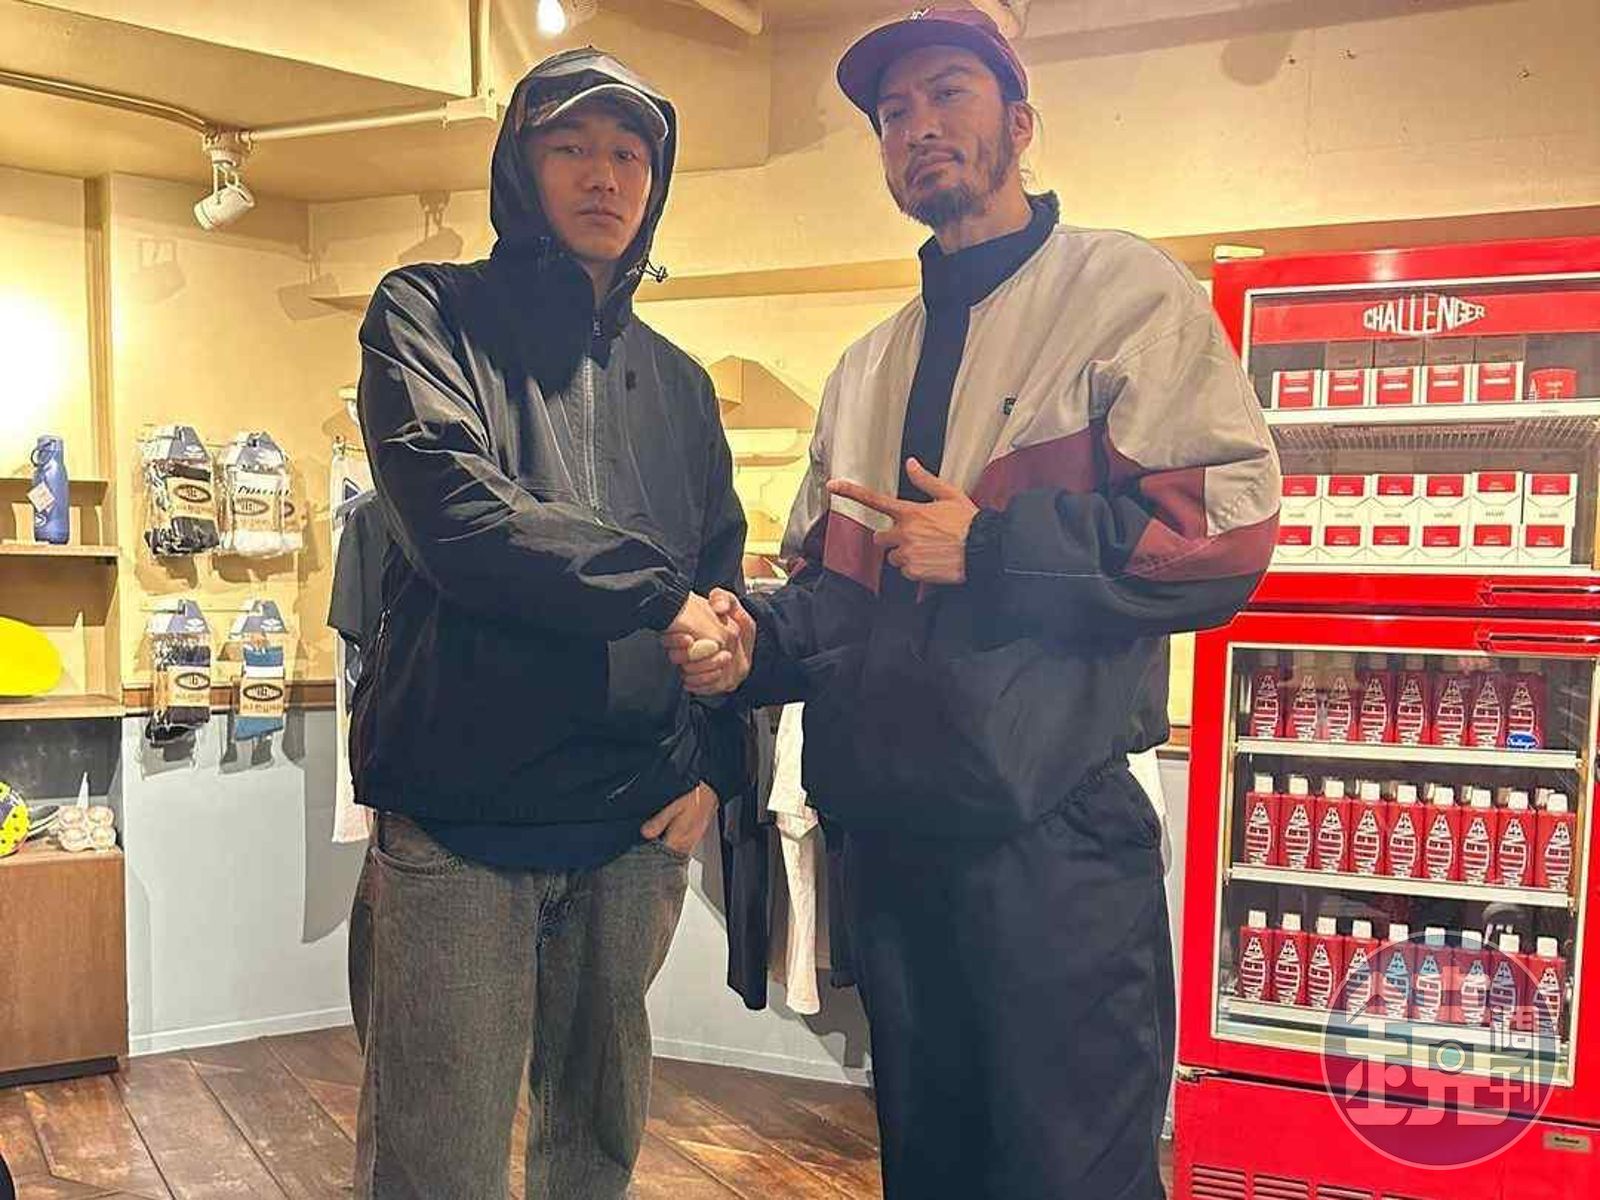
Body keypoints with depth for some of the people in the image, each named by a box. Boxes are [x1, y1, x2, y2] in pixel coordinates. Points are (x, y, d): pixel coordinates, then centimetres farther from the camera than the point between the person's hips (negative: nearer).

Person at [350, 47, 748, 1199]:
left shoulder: (677, 382, 15)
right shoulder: (432, 313, 1)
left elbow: (722, 587, 16)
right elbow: (457, 513, -17)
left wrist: (716, 761, 4)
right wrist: (659, 595, -11)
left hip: (638, 822, 5)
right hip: (461, 810, -4)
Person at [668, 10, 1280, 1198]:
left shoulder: (1125, 288, -1)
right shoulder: (866, 369, 18)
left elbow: (1227, 534, -12)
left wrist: (988, 547, -16)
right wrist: (755, 639, -3)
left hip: (1056, 834, -6)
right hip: (892, 830, 7)